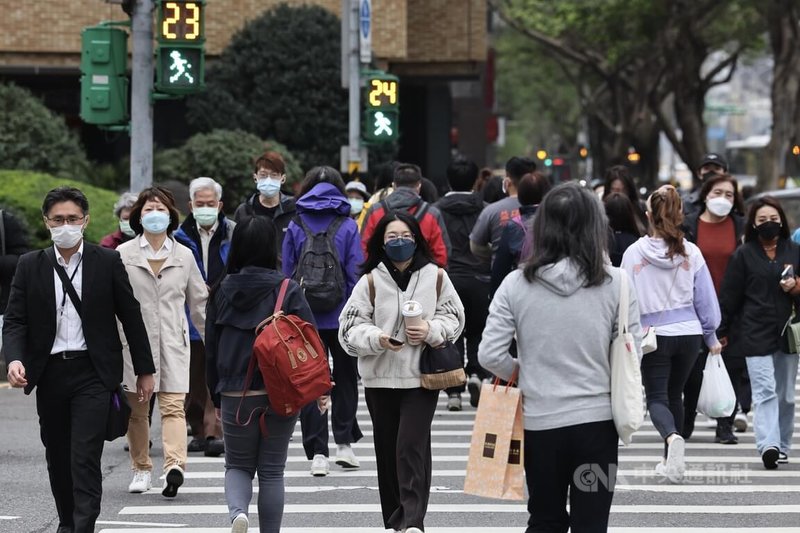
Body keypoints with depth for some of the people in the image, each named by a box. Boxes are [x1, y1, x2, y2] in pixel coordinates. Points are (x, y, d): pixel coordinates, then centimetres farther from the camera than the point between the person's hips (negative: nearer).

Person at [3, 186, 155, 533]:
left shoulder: (107, 263, 0)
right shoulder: (30, 266, 5)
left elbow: (131, 318, 4)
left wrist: (145, 371, 6)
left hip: (92, 372, -3)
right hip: (49, 372, 3)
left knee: (85, 457, -13)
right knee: (57, 456, 12)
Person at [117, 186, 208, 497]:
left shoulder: (184, 256, 11)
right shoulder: (123, 255, 4)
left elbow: (199, 302, 16)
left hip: (173, 342, 0)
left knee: (173, 406, -13)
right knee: (136, 410, 6)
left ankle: (175, 465, -28)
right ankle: (141, 469, 18)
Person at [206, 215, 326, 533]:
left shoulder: (222, 291, 0)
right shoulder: (288, 291, -7)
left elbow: (211, 348, 5)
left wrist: (216, 397, 13)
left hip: (235, 396, 1)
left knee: (238, 465, 13)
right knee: (272, 471, 10)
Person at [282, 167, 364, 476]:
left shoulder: (295, 227, 0)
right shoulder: (348, 227, -3)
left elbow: (286, 274, 2)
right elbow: (356, 274, -5)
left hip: (305, 319, 0)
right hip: (342, 317, 0)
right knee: (345, 378, 18)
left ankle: (318, 453, -3)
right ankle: (344, 443, 19)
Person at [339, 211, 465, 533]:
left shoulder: (435, 277, 0)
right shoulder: (370, 281, -1)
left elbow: (454, 317, 8)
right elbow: (351, 326, -2)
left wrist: (431, 330, -12)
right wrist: (377, 338, -22)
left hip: (421, 377, -2)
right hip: (380, 377, 2)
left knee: (411, 447, -14)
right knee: (387, 450, 9)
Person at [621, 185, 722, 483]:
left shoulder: (634, 254, -10)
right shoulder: (691, 253, -4)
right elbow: (705, 299, 4)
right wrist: (711, 336, 17)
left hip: (653, 335, -3)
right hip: (689, 334, 3)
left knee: (657, 397, 2)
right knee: (674, 394, 18)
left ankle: (672, 438, -28)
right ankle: (671, 460, 25)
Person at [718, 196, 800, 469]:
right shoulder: (743, 255, 2)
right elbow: (729, 297, 4)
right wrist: (721, 333, 4)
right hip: (756, 332, -3)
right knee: (765, 391, -14)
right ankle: (768, 445, -23)